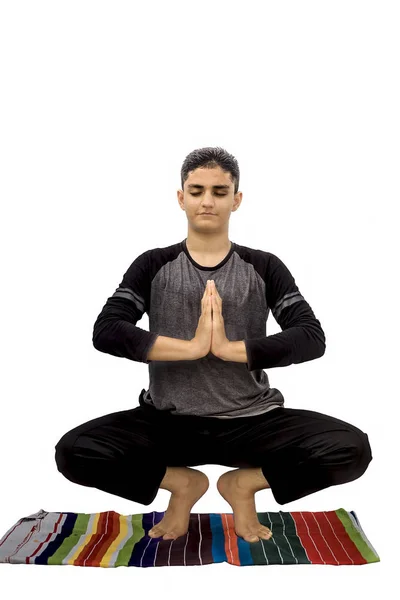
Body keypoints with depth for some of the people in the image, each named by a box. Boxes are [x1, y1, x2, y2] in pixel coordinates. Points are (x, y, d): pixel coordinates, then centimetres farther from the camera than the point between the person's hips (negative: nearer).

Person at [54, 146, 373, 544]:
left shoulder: (264, 267, 3)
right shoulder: (153, 266, 3)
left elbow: (312, 338, -8)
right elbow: (105, 332, -10)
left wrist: (231, 347, -21)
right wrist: (191, 347, -21)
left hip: (251, 422, 0)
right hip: (167, 422, 1)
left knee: (351, 449, -23)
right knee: (74, 452, -24)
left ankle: (244, 483, 3)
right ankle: (182, 483, 2)